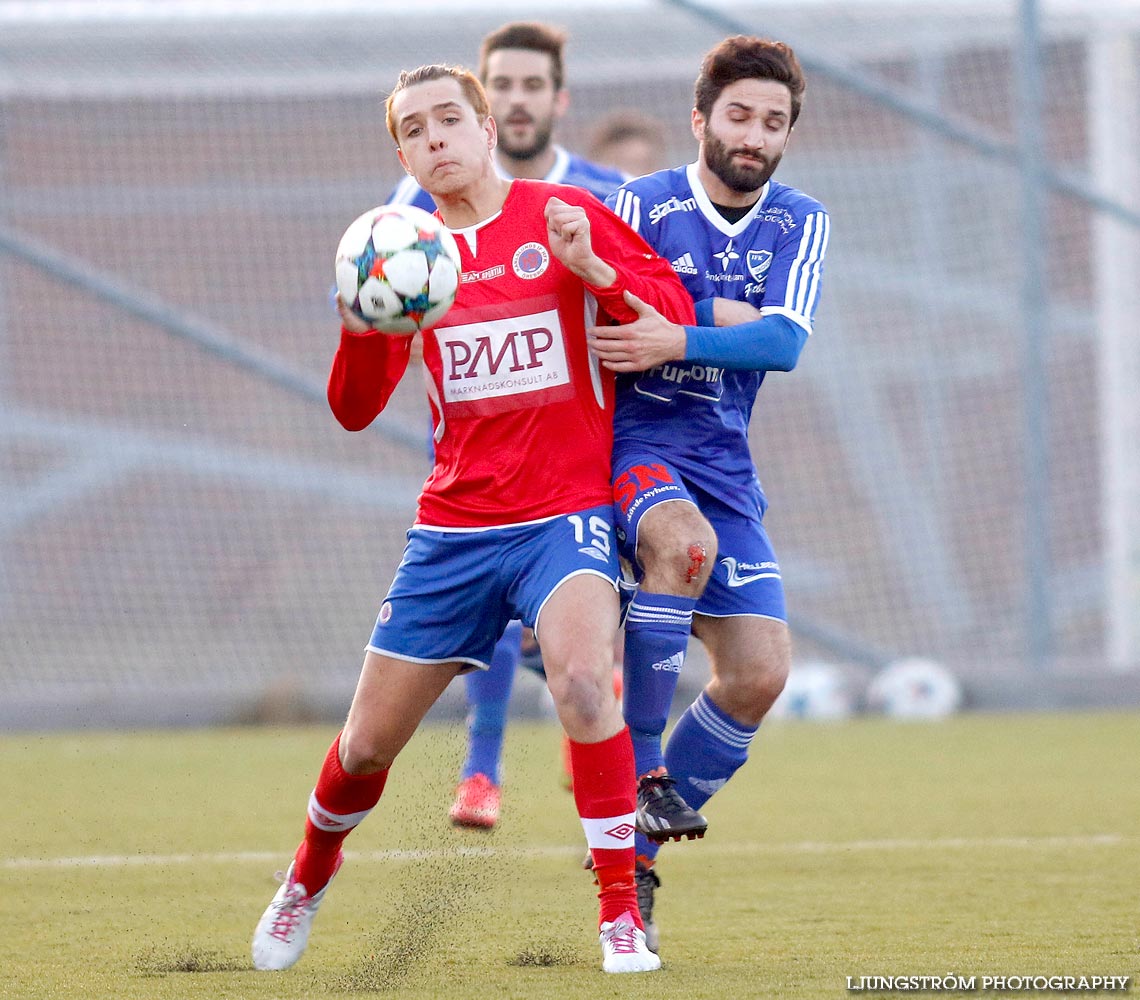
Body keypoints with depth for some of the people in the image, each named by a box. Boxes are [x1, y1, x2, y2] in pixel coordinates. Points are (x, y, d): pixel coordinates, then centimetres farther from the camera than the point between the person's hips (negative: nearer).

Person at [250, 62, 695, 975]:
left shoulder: (562, 216, -2)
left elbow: (674, 311, -4)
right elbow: (355, 411, 4)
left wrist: (591, 268, -22)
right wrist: (360, 324, -16)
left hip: (566, 512, -3)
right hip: (453, 527, 3)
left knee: (583, 677, -32)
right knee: (368, 744, 7)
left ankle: (622, 913, -22)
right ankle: (311, 873, 39)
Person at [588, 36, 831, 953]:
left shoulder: (801, 224, 7)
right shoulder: (644, 204, -2)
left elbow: (785, 341, -11)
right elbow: (607, 331, -13)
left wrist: (678, 338, -22)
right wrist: (734, 317, -14)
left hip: (723, 463, 4)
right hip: (632, 440, -4)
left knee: (760, 674, -8)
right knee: (684, 541, -38)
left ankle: (637, 850, 8)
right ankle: (639, 767, -25)